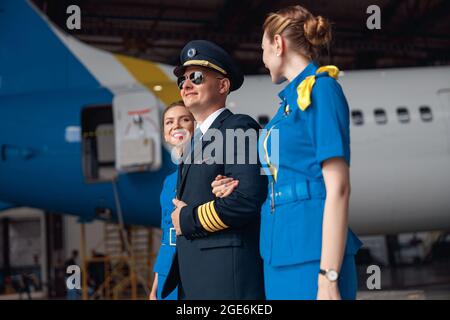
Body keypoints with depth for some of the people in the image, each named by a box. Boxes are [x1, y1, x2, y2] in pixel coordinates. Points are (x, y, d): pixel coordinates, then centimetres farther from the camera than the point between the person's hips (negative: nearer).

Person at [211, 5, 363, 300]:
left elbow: (338, 188, -15)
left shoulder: (321, 89, -7)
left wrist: (328, 278, -20)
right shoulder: (294, 97, 19)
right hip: (280, 256, 9)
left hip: (312, 252, -9)